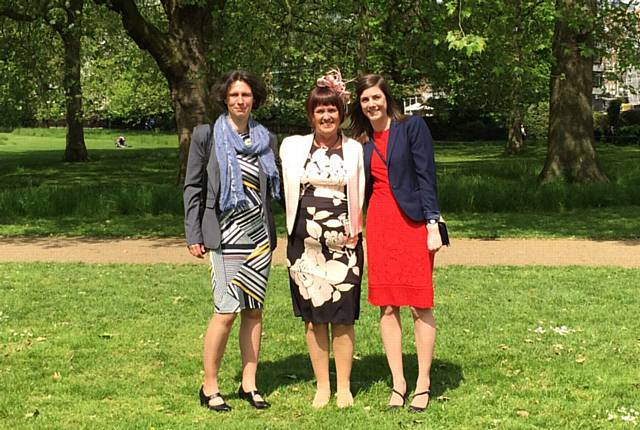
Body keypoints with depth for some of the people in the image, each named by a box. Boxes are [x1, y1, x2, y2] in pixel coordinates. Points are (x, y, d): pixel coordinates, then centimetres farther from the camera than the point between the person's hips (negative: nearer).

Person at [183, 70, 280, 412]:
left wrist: (273, 234, 11)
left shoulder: (266, 139, 10)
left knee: (254, 310, 7)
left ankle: (249, 384, 18)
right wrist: (193, 234, -5)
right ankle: (209, 387, 4)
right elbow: (192, 187, 1)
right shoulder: (206, 135, 0)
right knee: (226, 311, -9)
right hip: (224, 235, -4)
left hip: (259, 235, 4)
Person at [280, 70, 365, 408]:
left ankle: (344, 387, 11)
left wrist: (354, 230, 6)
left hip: (345, 242, -1)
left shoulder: (355, 149, 6)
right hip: (306, 241, 1)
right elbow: (286, 189, 12)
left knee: (343, 316, 0)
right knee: (313, 316, 4)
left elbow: (360, 195, 10)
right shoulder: (293, 147, 6)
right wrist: (298, 224, 10)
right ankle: (322, 386, 14)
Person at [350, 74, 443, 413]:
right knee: (387, 306, 4)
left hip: (413, 223, -4)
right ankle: (398, 384, 12)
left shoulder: (412, 127, -2)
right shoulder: (361, 141, 11)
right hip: (379, 225, 4)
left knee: (420, 305, -2)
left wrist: (433, 224, -11)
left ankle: (423, 384, 7)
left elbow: (426, 176, -7)